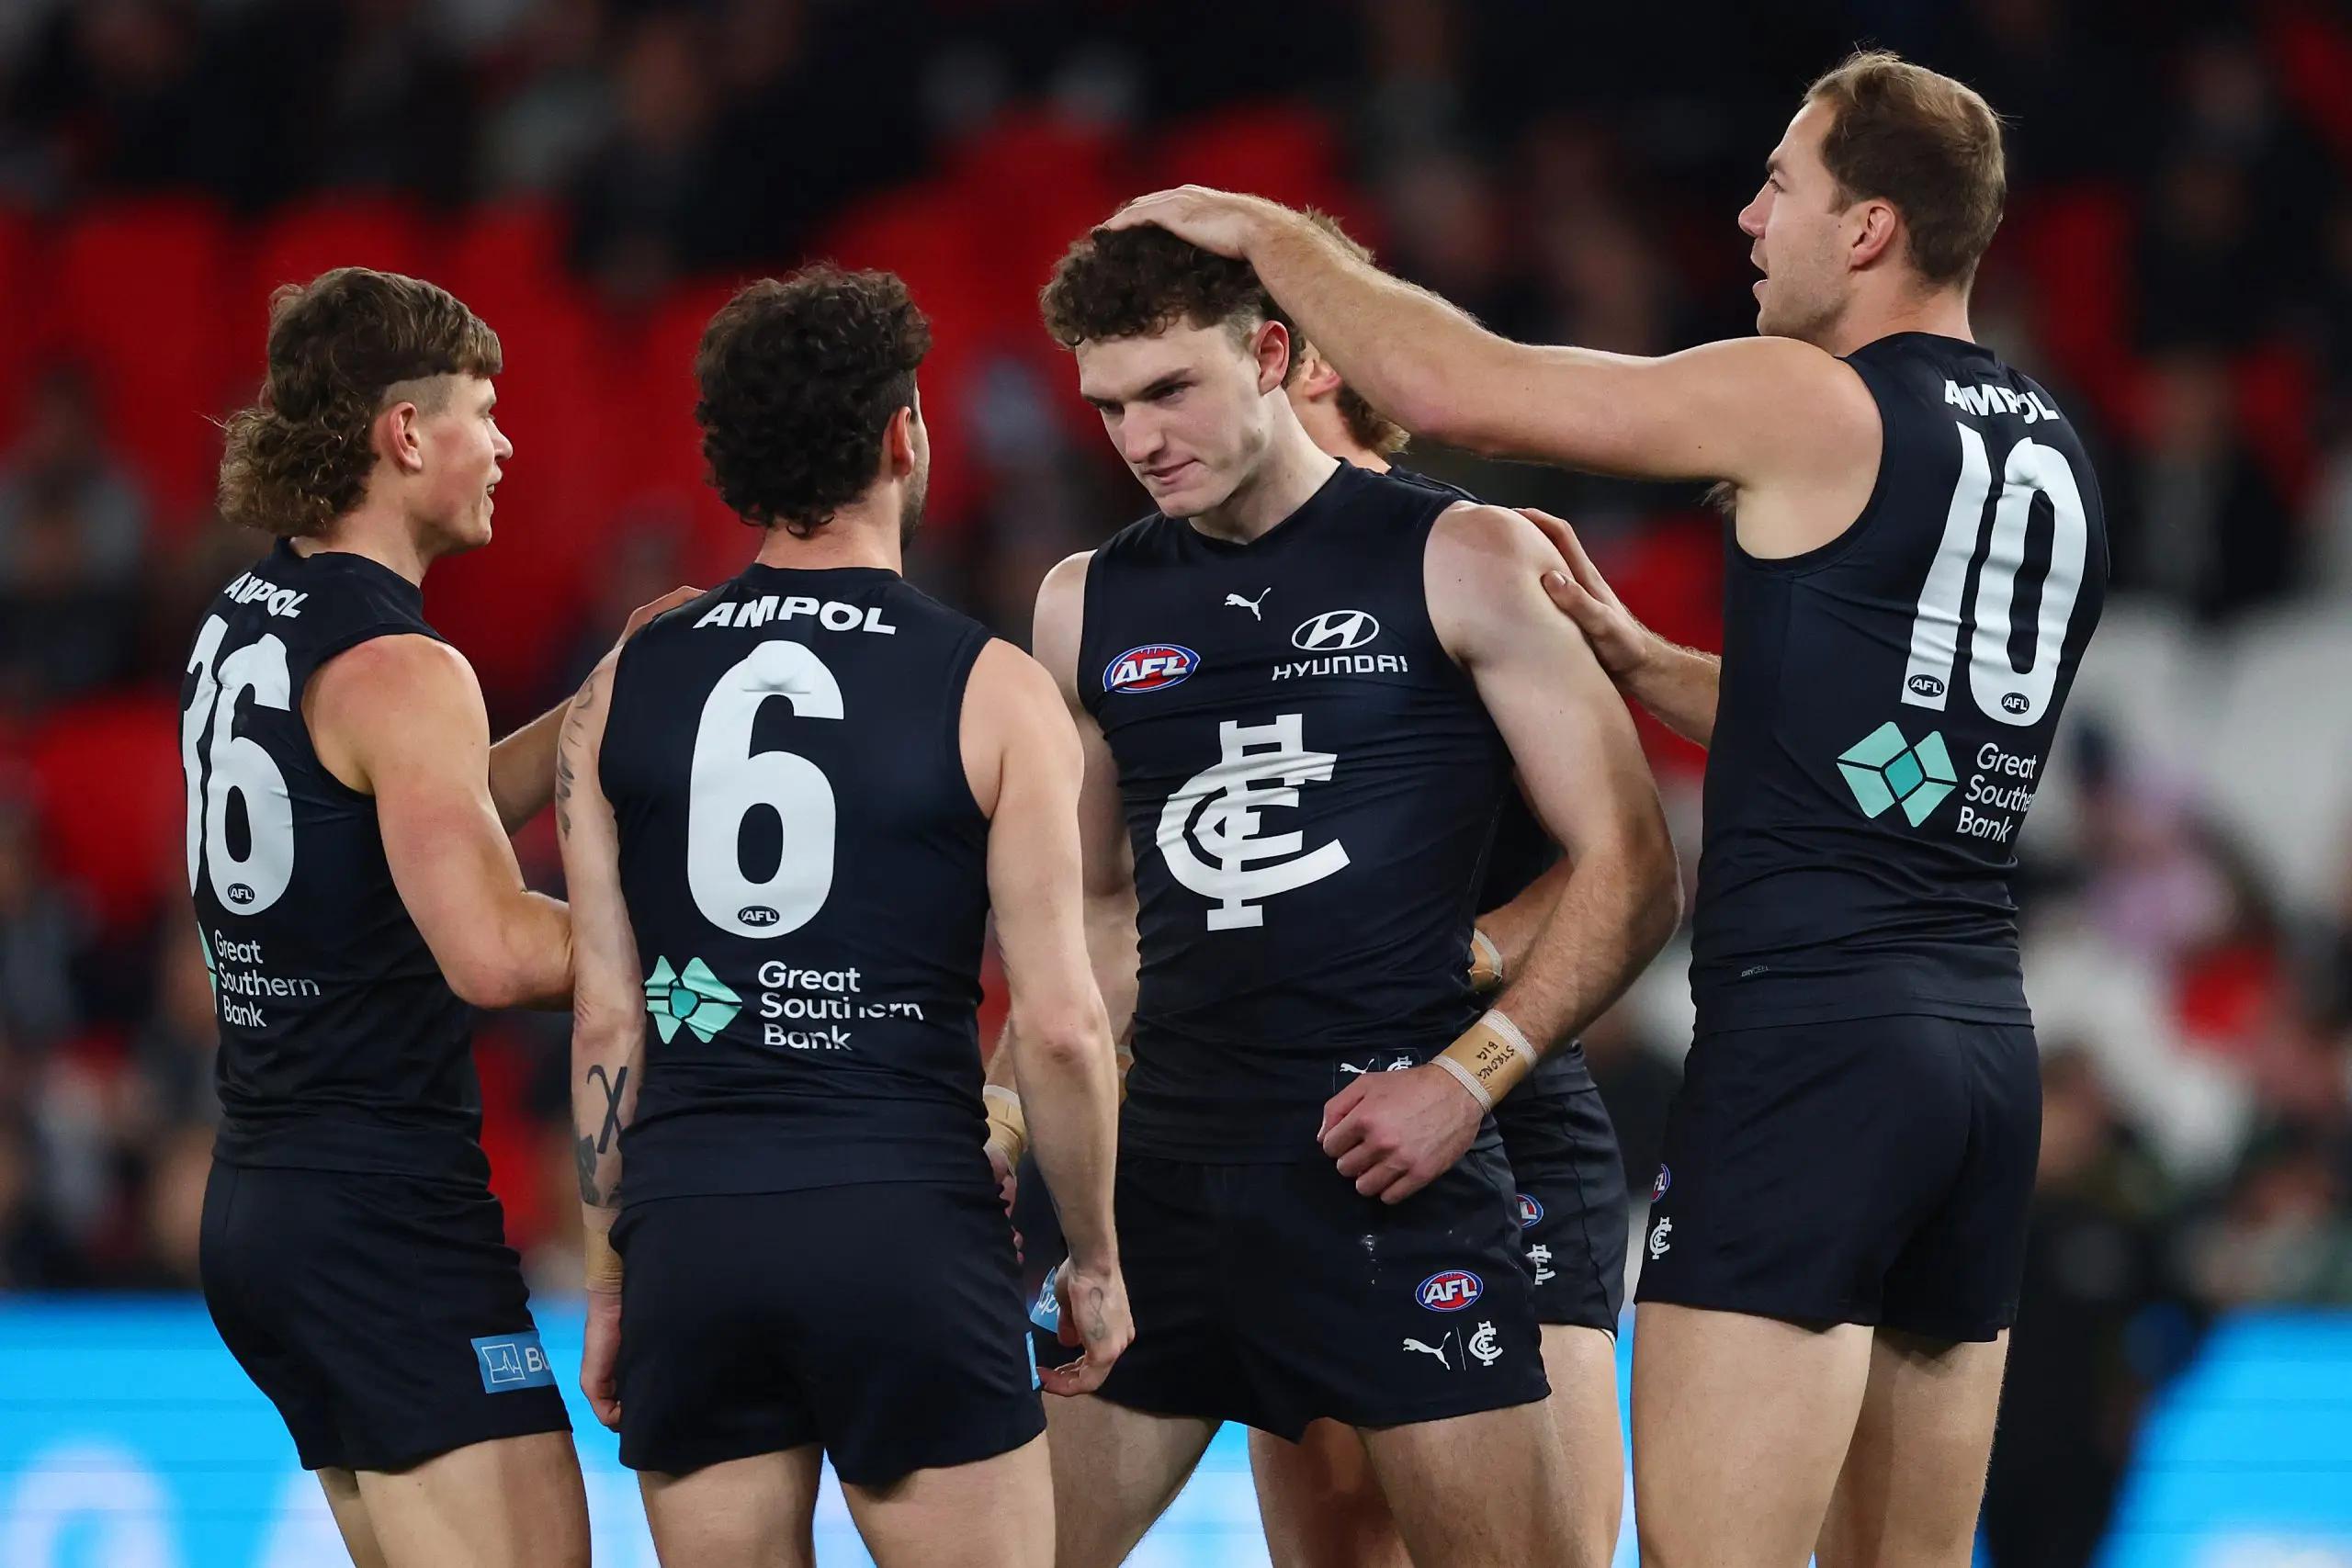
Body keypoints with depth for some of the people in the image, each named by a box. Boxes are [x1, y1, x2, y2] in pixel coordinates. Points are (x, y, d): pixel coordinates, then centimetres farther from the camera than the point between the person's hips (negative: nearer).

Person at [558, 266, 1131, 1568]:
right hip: (909, 1220, -3)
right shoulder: (992, 695, -2)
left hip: (689, 1230, 3)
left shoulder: (622, 692, 7)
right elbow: (1060, 1025, -5)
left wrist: (607, 1280, 14)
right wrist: (1094, 1263, 7)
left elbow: (607, 1025, 7)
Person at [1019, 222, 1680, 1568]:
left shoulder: (1460, 566, -1)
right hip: (1166, 1171, 5)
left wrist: (1468, 1075, -13)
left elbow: (1633, 874, -3)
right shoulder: (1091, 606, 13)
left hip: (1390, 1162, -4)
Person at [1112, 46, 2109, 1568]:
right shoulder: (2052, 452, 16)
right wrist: (1631, 656, 21)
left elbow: (1448, 385, -7)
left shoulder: (1815, 406, -9)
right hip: (1984, 1036, 9)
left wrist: (1272, 235, 7)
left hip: (1812, 1029, -9)